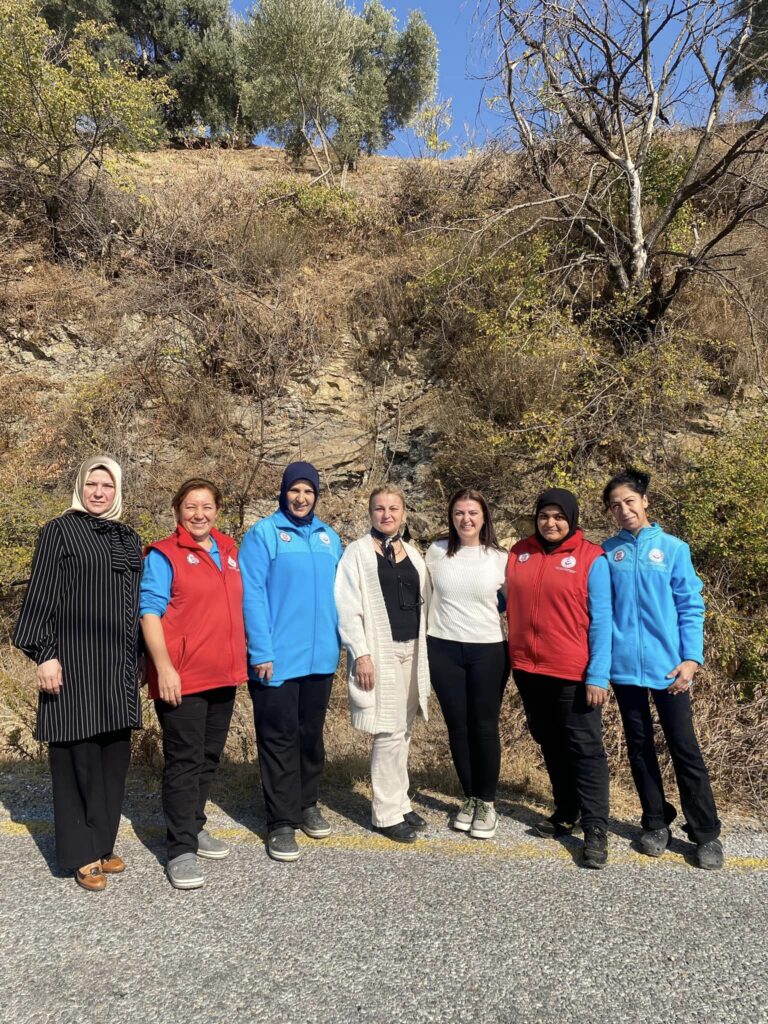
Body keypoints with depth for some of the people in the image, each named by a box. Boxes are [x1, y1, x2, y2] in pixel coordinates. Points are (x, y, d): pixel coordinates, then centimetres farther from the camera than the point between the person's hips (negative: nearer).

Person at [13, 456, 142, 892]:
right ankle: (81, 854, 13)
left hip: (118, 664, 6)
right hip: (75, 660, -5)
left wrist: (140, 661, 15)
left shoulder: (130, 539, 14)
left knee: (115, 755, 9)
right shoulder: (59, 531, -1)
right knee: (77, 756, 1)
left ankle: (103, 843, 23)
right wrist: (45, 654, -14)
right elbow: (41, 595, -7)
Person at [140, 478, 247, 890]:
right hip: (182, 677, -6)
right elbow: (150, 613, -11)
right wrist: (164, 668, -19)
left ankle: (193, 827, 32)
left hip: (223, 674, 6)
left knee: (208, 757, 16)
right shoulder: (164, 554, -6)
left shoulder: (229, 550, 12)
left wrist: (240, 660, 16)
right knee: (184, 760, -1)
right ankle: (181, 849, 10)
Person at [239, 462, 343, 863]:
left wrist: (337, 642, 8)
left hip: (320, 657, 5)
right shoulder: (263, 534, -7)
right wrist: (261, 651, -18)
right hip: (277, 657, -5)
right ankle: (282, 822, 17)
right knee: (280, 739, 5)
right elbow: (252, 595, -12)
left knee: (311, 735, 18)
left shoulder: (329, 537, 9)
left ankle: (307, 805, 35)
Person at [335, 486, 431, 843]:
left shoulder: (413, 554, 13)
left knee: (403, 730, 12)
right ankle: (387, 814, 10)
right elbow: (348, 608, -9)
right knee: (390, 732, -3)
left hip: (412, 650, 6)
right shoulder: (357, 552, -4)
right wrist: (360, 654, -16)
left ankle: (400, 802, 25)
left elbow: (423, 603, 15)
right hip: (379, 652, -5)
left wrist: (425, 652, 10)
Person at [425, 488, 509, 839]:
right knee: (457, 725, 10)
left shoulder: (500, 558, -1)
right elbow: (424, 596, 10)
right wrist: (423, 640, 9)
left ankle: (487, 803, 22)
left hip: (488, 650, -1)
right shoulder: (436, 552, 1)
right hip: (443, 649, 1)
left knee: (485, 726, 4)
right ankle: (469, 798, 27)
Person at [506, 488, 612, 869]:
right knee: (550, 745, 18)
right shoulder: (519, 553, 4)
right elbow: (509, 601, 16)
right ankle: (565, 813, 34)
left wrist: (598, 674, -14)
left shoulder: (590, 558, -8)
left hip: (574, 674, -5)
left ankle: (595, 829, 13)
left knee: (584, 748, 3)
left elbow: (601, 620, -9)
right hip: (527, 669, 5)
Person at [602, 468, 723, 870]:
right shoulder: (606, 552, 2)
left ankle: (706, 833, 19)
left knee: (685, 748, 5)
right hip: (624, 666, 2)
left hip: (667, 666, -1)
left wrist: (691, 658, -9)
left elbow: (691, 608, 0)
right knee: (639, 746, 13)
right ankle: (656, 823, 29)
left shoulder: (674, 548, 0)